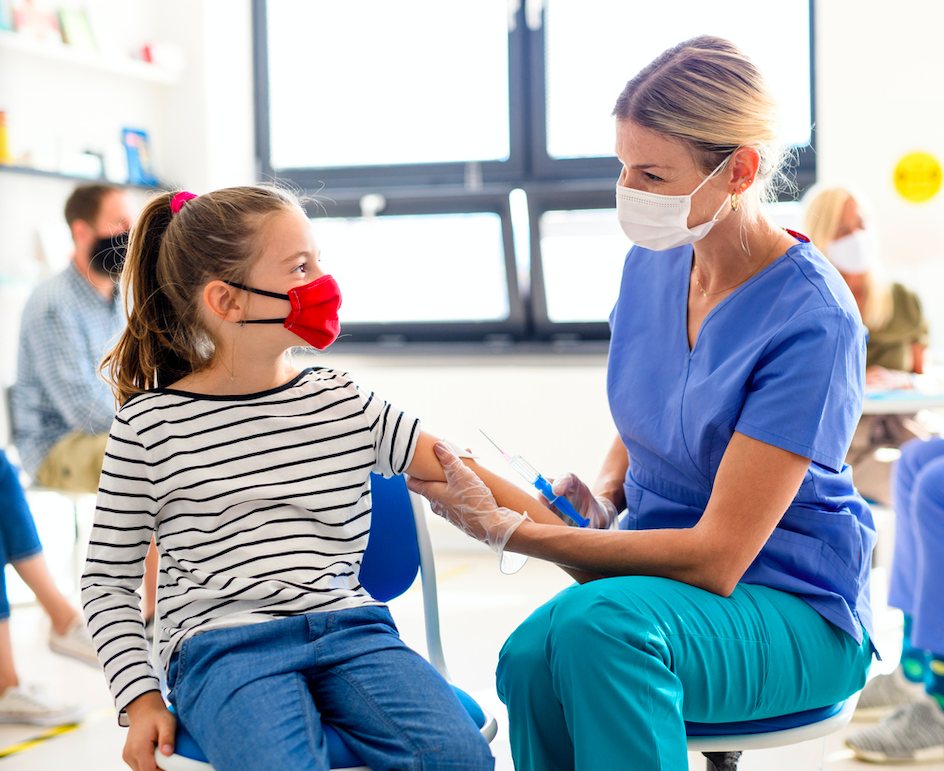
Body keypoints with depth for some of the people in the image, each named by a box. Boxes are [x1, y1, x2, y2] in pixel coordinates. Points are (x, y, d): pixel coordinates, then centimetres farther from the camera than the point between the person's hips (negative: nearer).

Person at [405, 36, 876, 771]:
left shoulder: (811, 319, -20)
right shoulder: (651, 263, 2)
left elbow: (717, 557, -21)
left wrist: (510, 530, -22)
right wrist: (599, 496, -4)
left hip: (795, 611, -5)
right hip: (662, 568, 6)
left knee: (599, 622, -37)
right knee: (531, 660, -29)